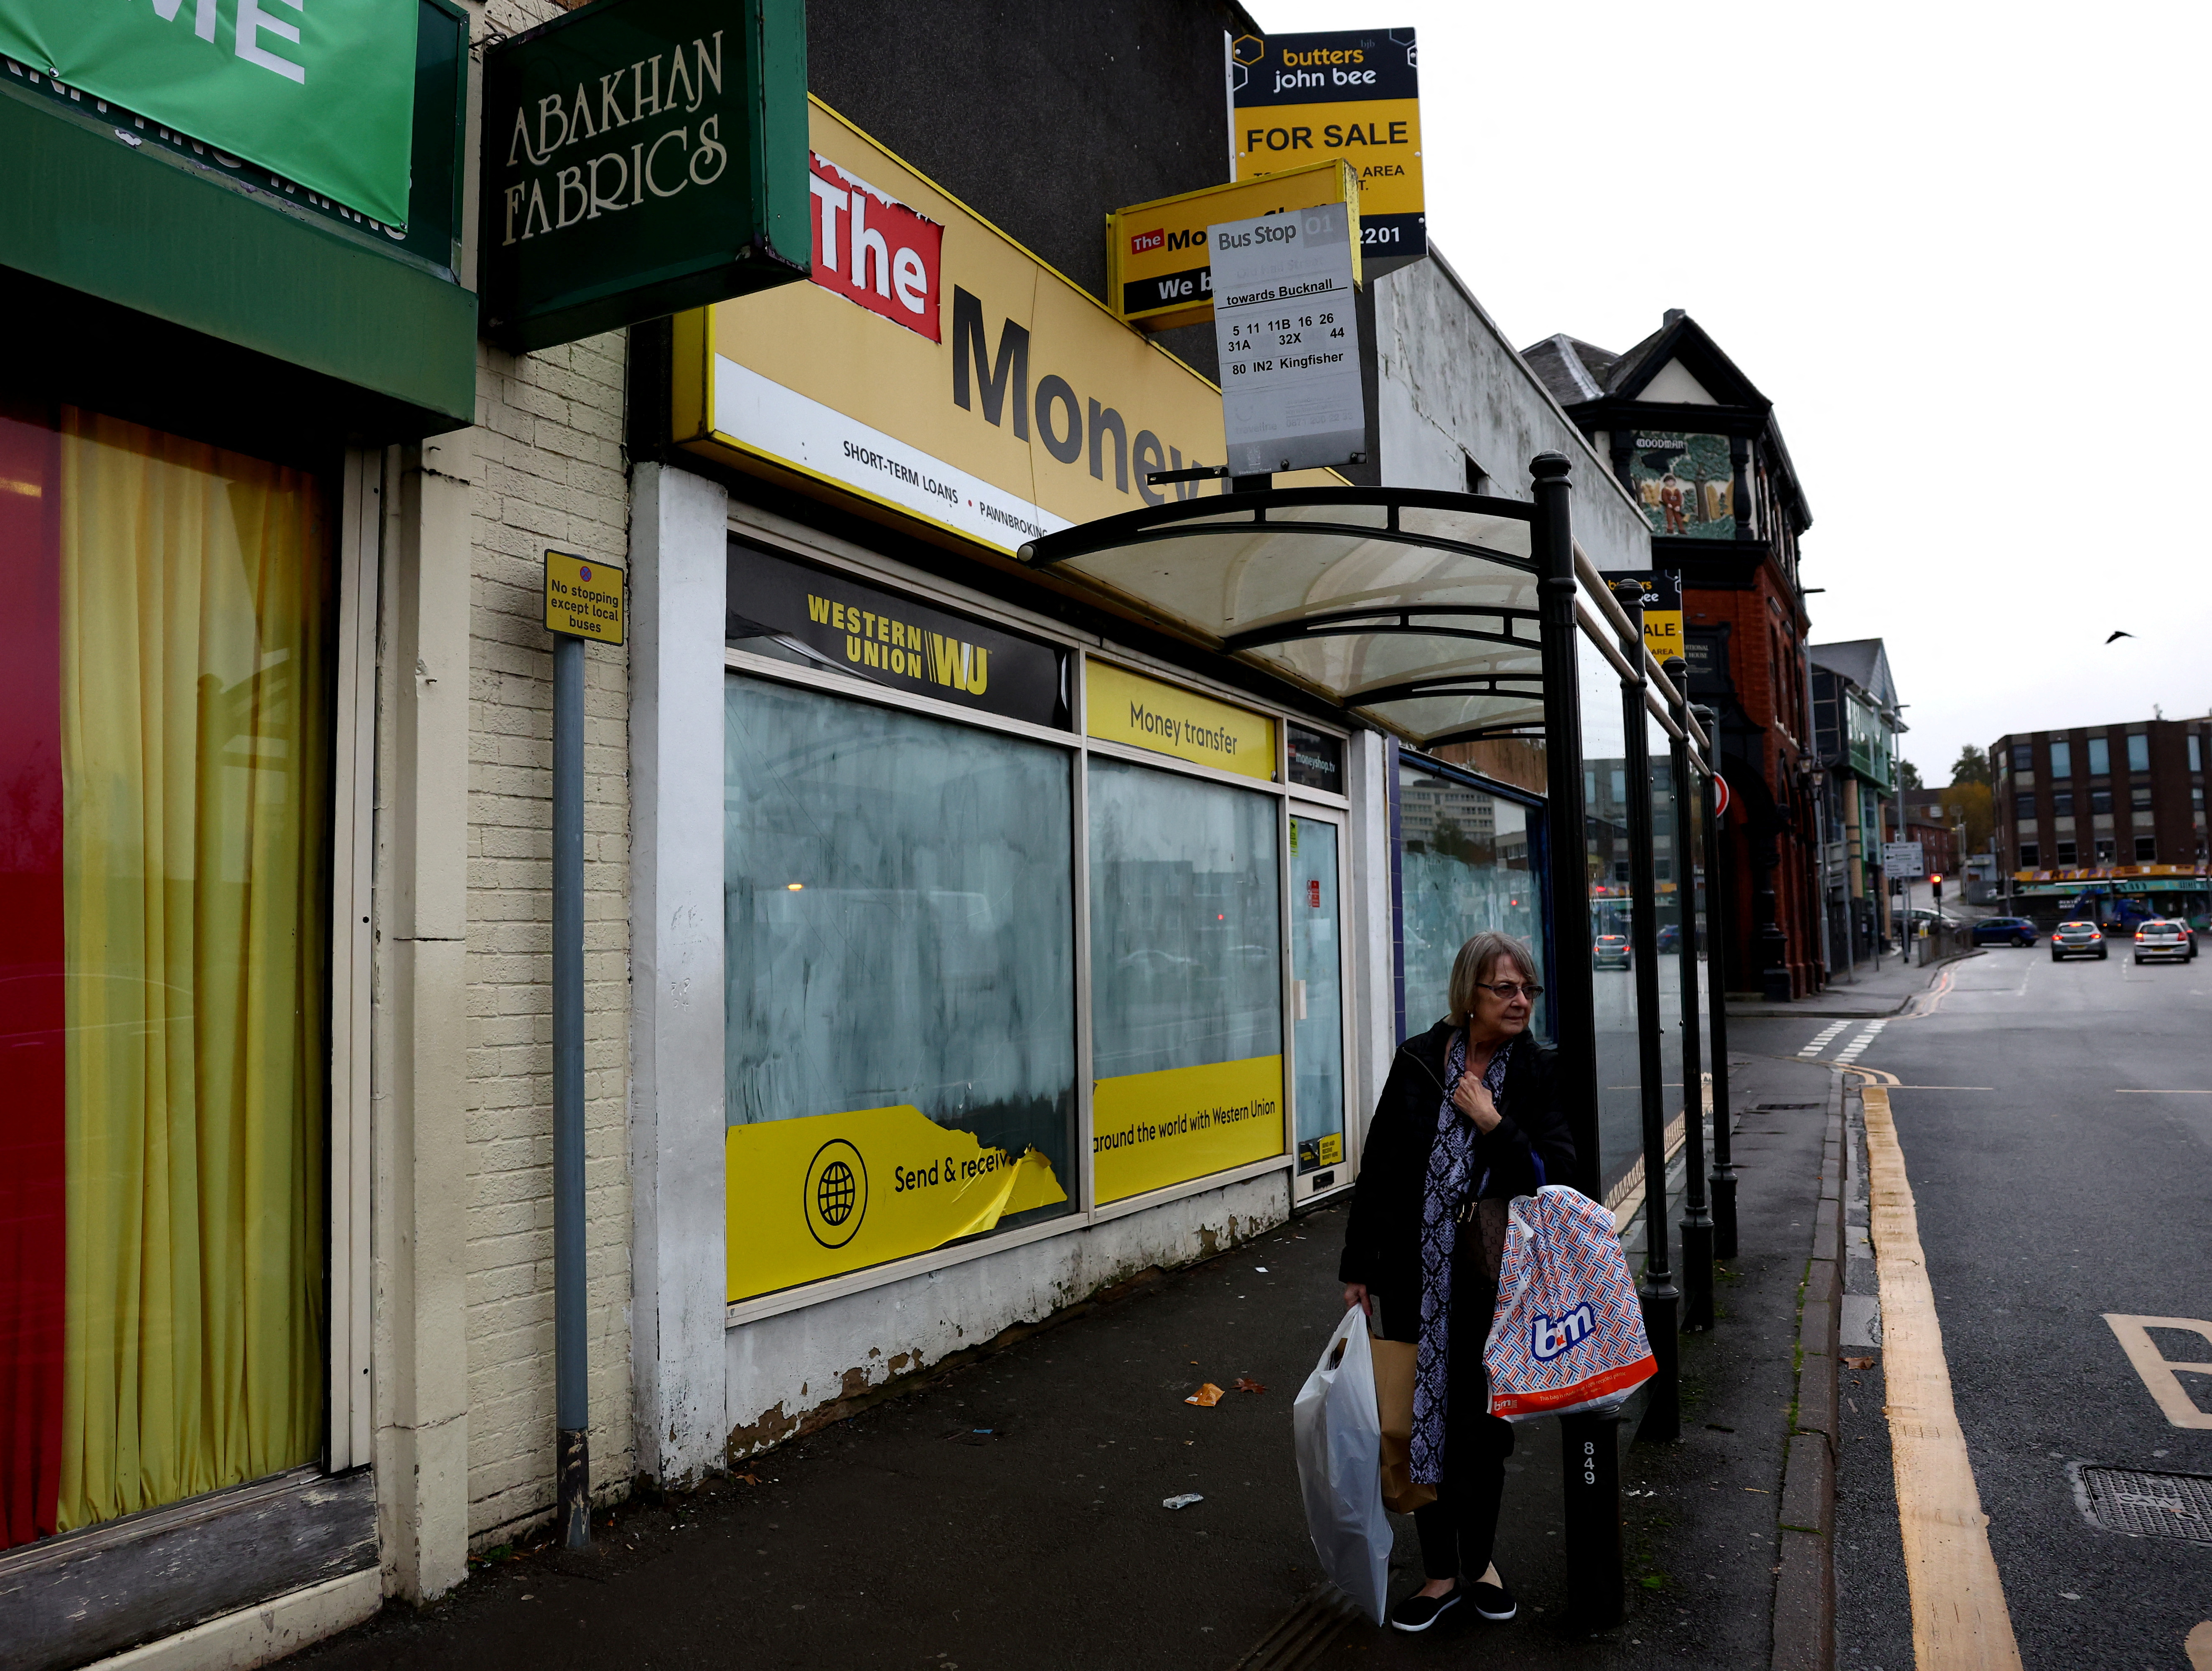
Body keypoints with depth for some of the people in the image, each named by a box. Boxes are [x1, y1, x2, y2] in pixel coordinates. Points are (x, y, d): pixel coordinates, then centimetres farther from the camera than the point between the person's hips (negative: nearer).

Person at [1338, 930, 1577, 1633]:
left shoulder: (1541, 1073, -3)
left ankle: (1479, 1559, 35)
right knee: (1420, 1418, 9)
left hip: (1493, 1278, -1)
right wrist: (1357, 1267, 3)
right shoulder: (1417, 1062, -2)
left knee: (1481, 1418, 13)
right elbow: (1377, 1167, 2)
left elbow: (1556, 1175, -11)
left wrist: (1494, 1124, -21)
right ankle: (1441, 1573, 26)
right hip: (1414, 1276, 1)